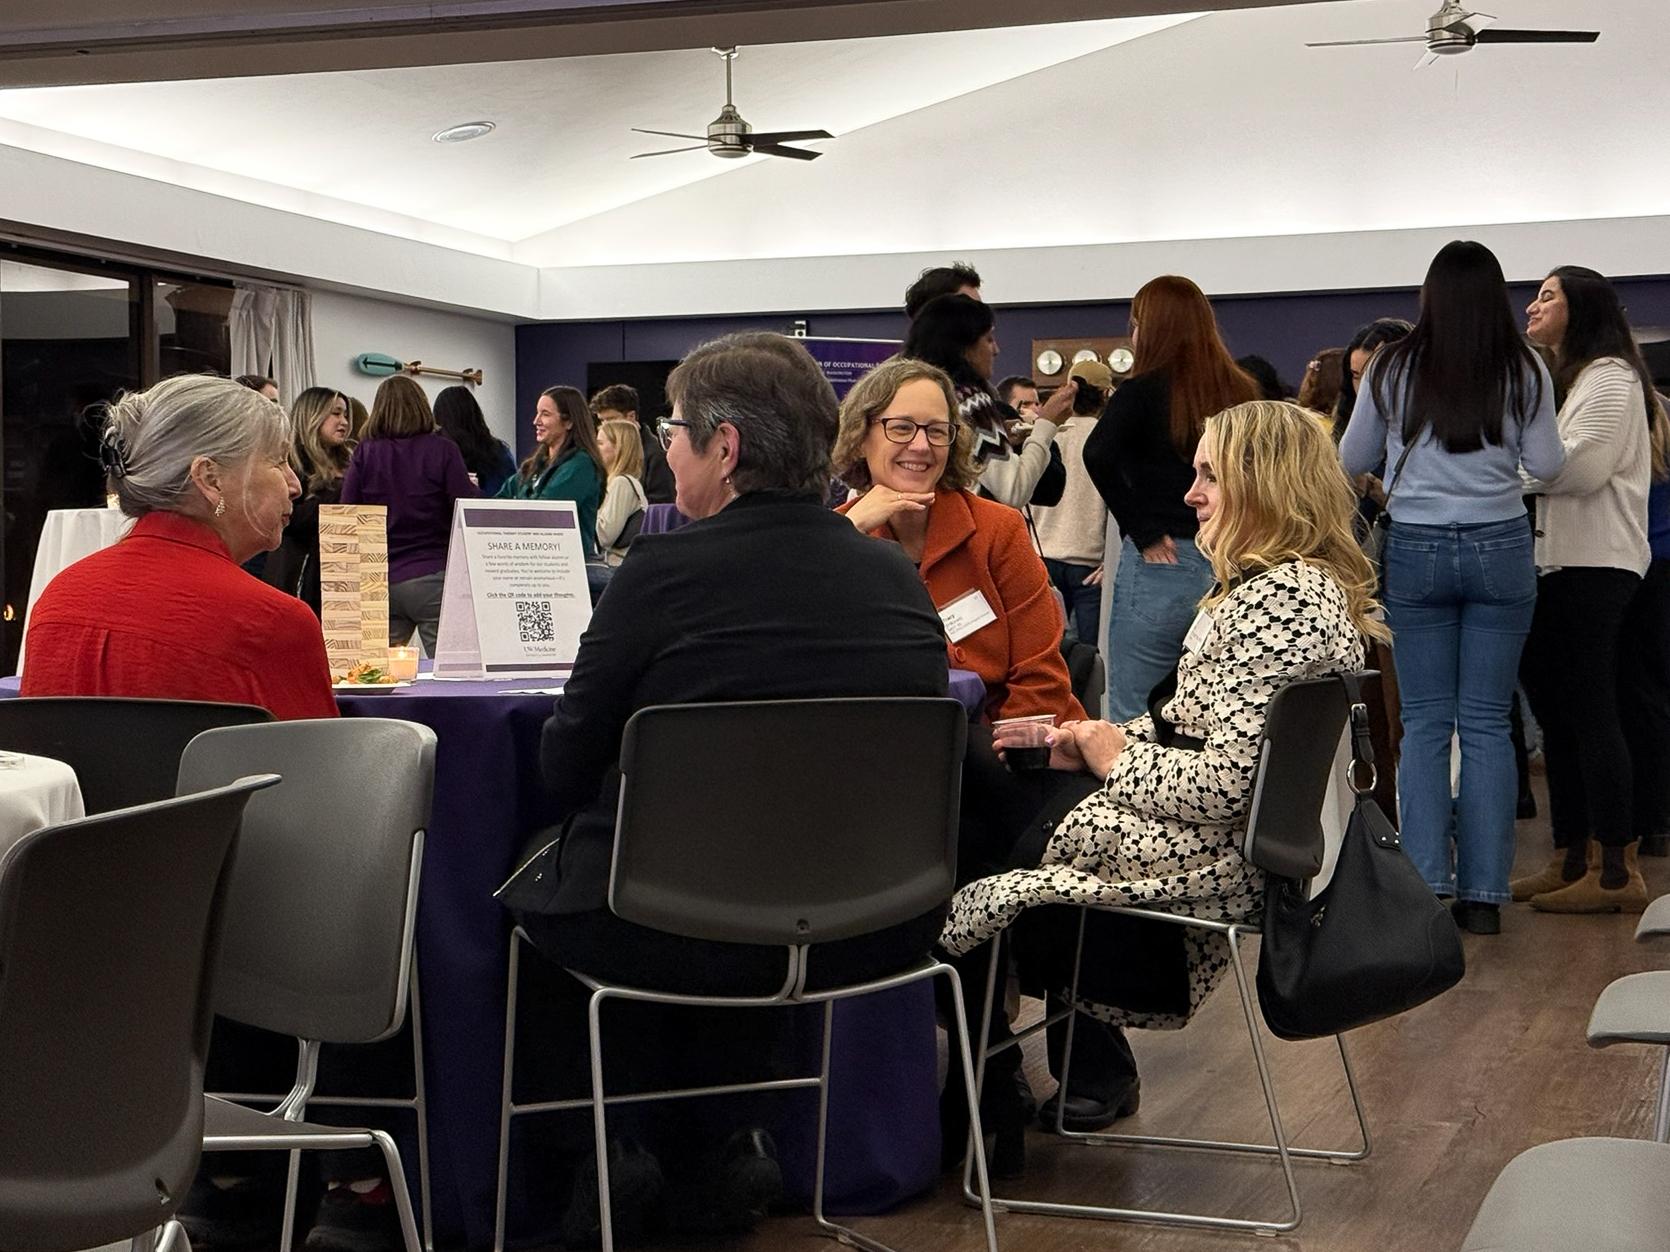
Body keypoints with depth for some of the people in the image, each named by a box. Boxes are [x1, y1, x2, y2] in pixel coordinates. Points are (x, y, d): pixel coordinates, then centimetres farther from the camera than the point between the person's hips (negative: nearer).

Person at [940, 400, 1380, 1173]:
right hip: (1261, 845, 10)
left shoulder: (1278, 599, -23)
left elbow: (1225, 787, -28)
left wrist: (1116, 758, -11)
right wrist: (1101, 744, 3)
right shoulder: (1317, 586, 9)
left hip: (1222, 860, -10)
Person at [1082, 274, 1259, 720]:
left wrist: (1142, 531, -12)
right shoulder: (1241, 393, 9)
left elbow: (1098, 454, -20)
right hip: (1230, 565, 5)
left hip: (1158, 566, -5)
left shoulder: (1142, 392, -4)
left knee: (1133, 723, 0)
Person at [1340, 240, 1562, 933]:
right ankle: (1482, 892, 4)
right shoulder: (1523, 370, -3)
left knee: (1424, 722, 5)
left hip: (1416, 550, 0)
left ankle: (1425, 884, 1)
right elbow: (1546, 465, 1)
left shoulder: (1392, 368, -1)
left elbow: (1351, 460, 7)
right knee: (1488, 722, 4)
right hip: (1500, 547, 0)